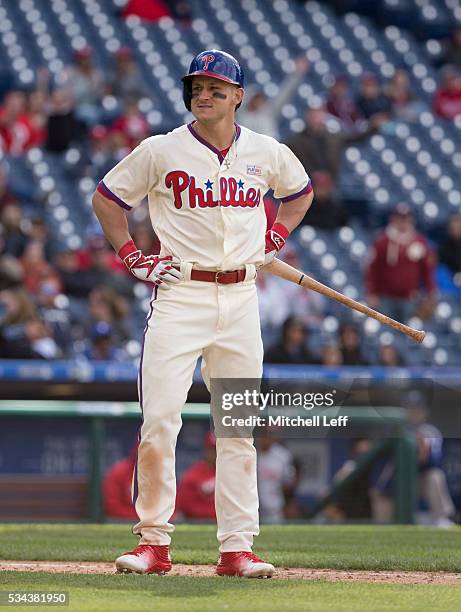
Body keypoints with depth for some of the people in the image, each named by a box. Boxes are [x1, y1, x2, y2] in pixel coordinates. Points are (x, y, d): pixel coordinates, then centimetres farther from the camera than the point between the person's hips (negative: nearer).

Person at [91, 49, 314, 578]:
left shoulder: (268, 153, 7)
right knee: (160, 419, -10)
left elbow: (300, 191, 27)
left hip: (241, 297, 3)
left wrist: (274, 239, 13)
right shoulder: (161, 151, -2)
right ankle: (153, 541, -2)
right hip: (180, 294, -3)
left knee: (238, 428, 3)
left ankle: (237, 548, 7)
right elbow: (106, 197, 9)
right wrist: (132, 256, 0)